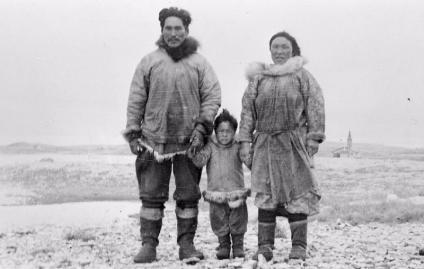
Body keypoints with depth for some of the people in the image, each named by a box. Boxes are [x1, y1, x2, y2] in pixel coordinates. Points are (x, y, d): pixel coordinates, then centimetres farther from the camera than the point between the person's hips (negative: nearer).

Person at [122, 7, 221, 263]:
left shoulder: (200, 63, 6)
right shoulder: (149, 62, 7)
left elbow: (213, 97, 1)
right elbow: (136, 100, 8)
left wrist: (201, 128, -9)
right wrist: (133, 132, 2)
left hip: (189, 142, 0)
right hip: (154, 141, 0)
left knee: (188, 196, 6)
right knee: (151, 196, 2)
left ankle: (187, 244, 17)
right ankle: (149, 245, 11)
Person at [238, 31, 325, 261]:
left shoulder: (302, 76, 6)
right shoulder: (258, 77, 13)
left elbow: (315, 108, 1)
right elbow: (247, 109, 10)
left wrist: (313, 139, -7)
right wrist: (245, 140, 2)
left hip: (293, 142, -2)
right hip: (265, 143, 2)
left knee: (296, 194, 0)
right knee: (265, 194, 3)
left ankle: (299, 246, 8)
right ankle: (264, 246, 8)